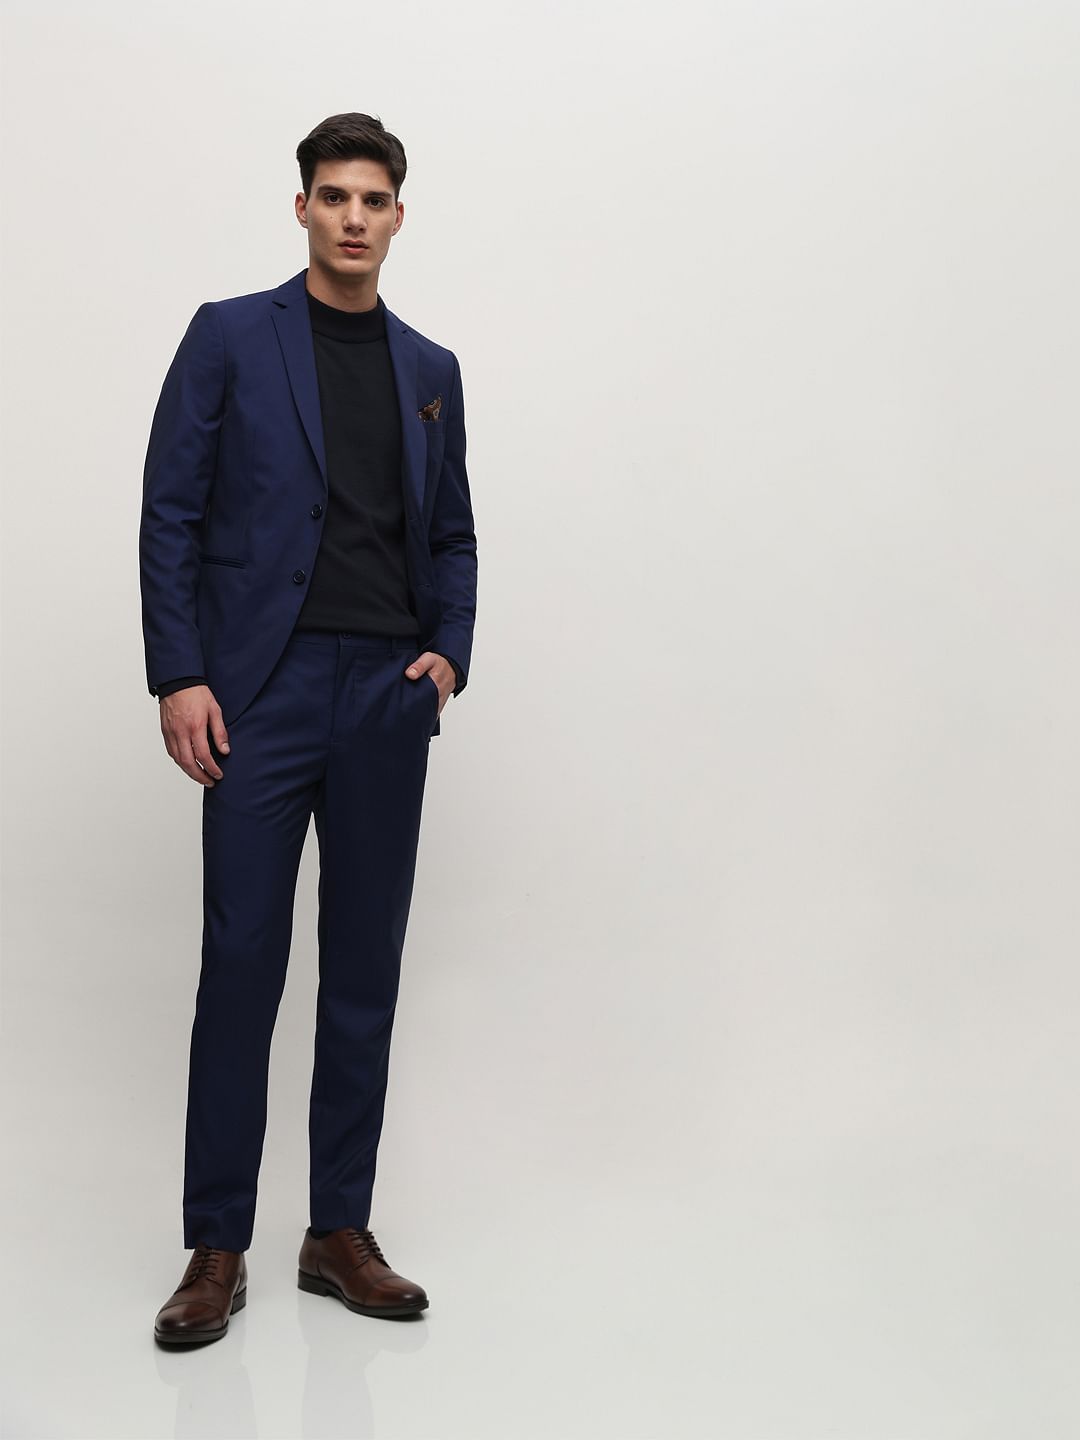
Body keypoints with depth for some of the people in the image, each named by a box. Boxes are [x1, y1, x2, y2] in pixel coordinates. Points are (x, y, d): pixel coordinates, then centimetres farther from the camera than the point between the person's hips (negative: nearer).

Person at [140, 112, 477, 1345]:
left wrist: (450, 651, 0)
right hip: (261, 688, -4)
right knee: (242, 962, -3)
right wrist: (178, 676, -10)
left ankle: (340, 1231, 17)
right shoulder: (230, 336, 4)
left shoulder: (431, 368, 15)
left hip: (387, 696, 4)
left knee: (366, 967, 6)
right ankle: (216, 1245, 8)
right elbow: (171, 513, -1)